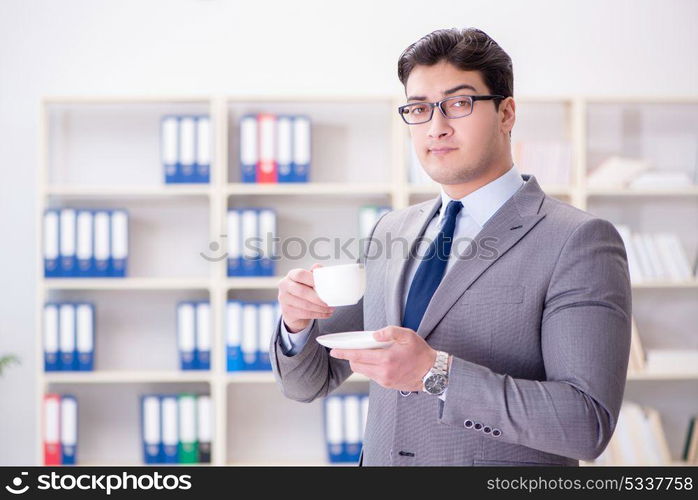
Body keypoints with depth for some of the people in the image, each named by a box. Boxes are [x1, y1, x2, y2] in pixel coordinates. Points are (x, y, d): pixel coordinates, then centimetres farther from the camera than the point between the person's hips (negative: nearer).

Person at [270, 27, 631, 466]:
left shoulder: (579, 242, -14)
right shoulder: (392, 231, 4)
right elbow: (310, 381, 6)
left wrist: (437, 374, -28)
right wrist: (299, 323, -14)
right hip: (380, 457, 5)